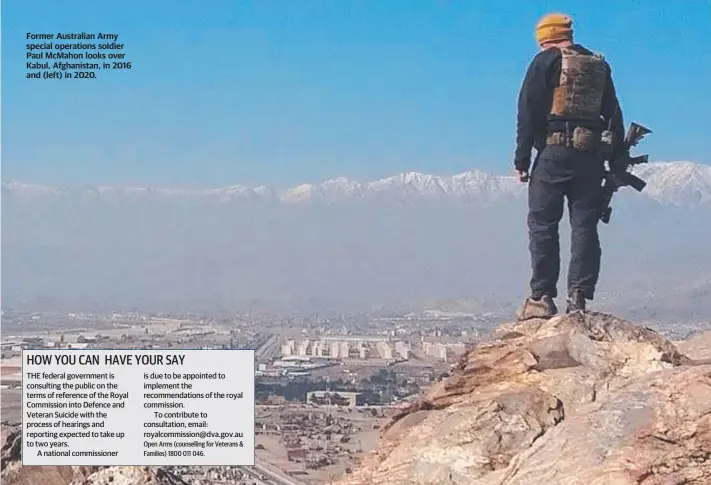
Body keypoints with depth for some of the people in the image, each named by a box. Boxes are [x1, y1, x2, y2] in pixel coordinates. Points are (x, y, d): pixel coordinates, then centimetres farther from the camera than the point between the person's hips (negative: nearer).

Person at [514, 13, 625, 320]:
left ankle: (542, 297, -3)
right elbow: (614, 116, 16)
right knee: (585, 226, 5)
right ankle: (578, 297, 1)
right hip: (591, 156, 5)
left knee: (543, 225, 0)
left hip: (554, 154, -5)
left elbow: (528, 112, -5)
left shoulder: (546, 61, 0)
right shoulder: (600, 66, 16)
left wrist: (521, 159, -3)